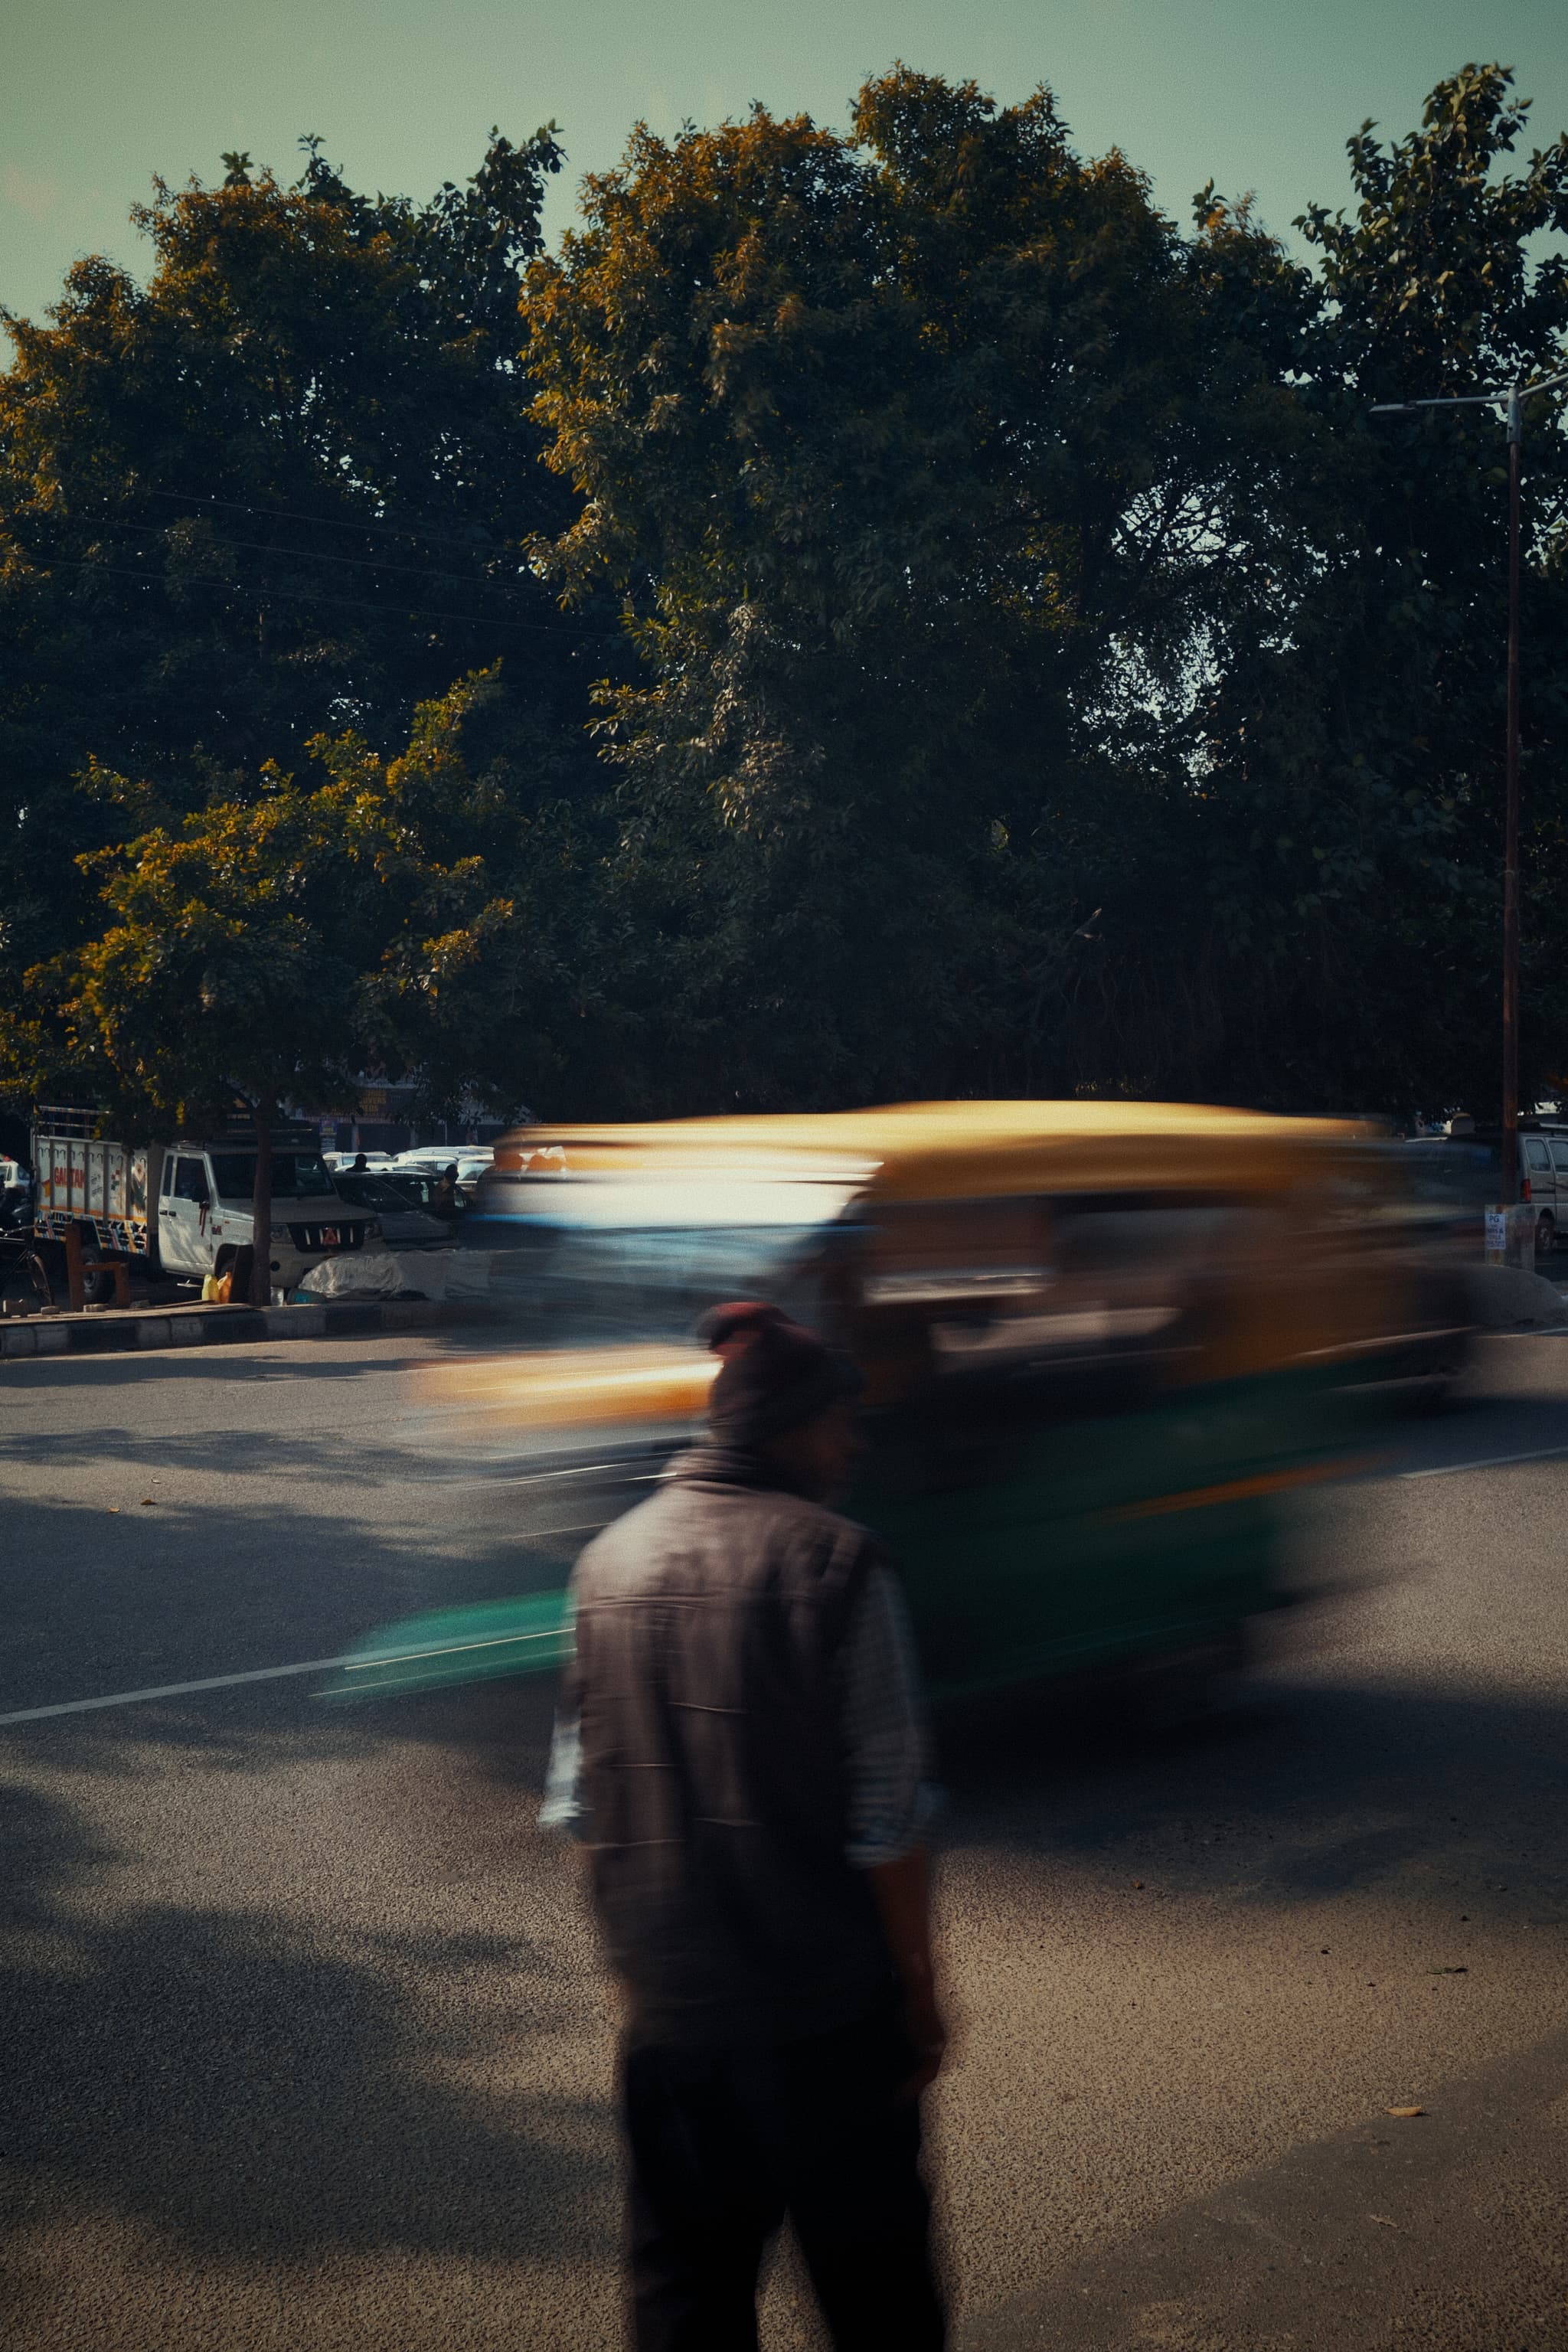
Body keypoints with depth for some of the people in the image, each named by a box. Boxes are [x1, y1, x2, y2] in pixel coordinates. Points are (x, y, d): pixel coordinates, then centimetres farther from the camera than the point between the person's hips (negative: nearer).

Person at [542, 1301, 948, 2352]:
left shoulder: (612, 1557, 2)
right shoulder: (837, 1563, -14)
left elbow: (580, 1800, 7)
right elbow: (886, 1820, -14)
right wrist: (920, 1991, -4)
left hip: (664, 2001, 5)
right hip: (825, 2002, -5)